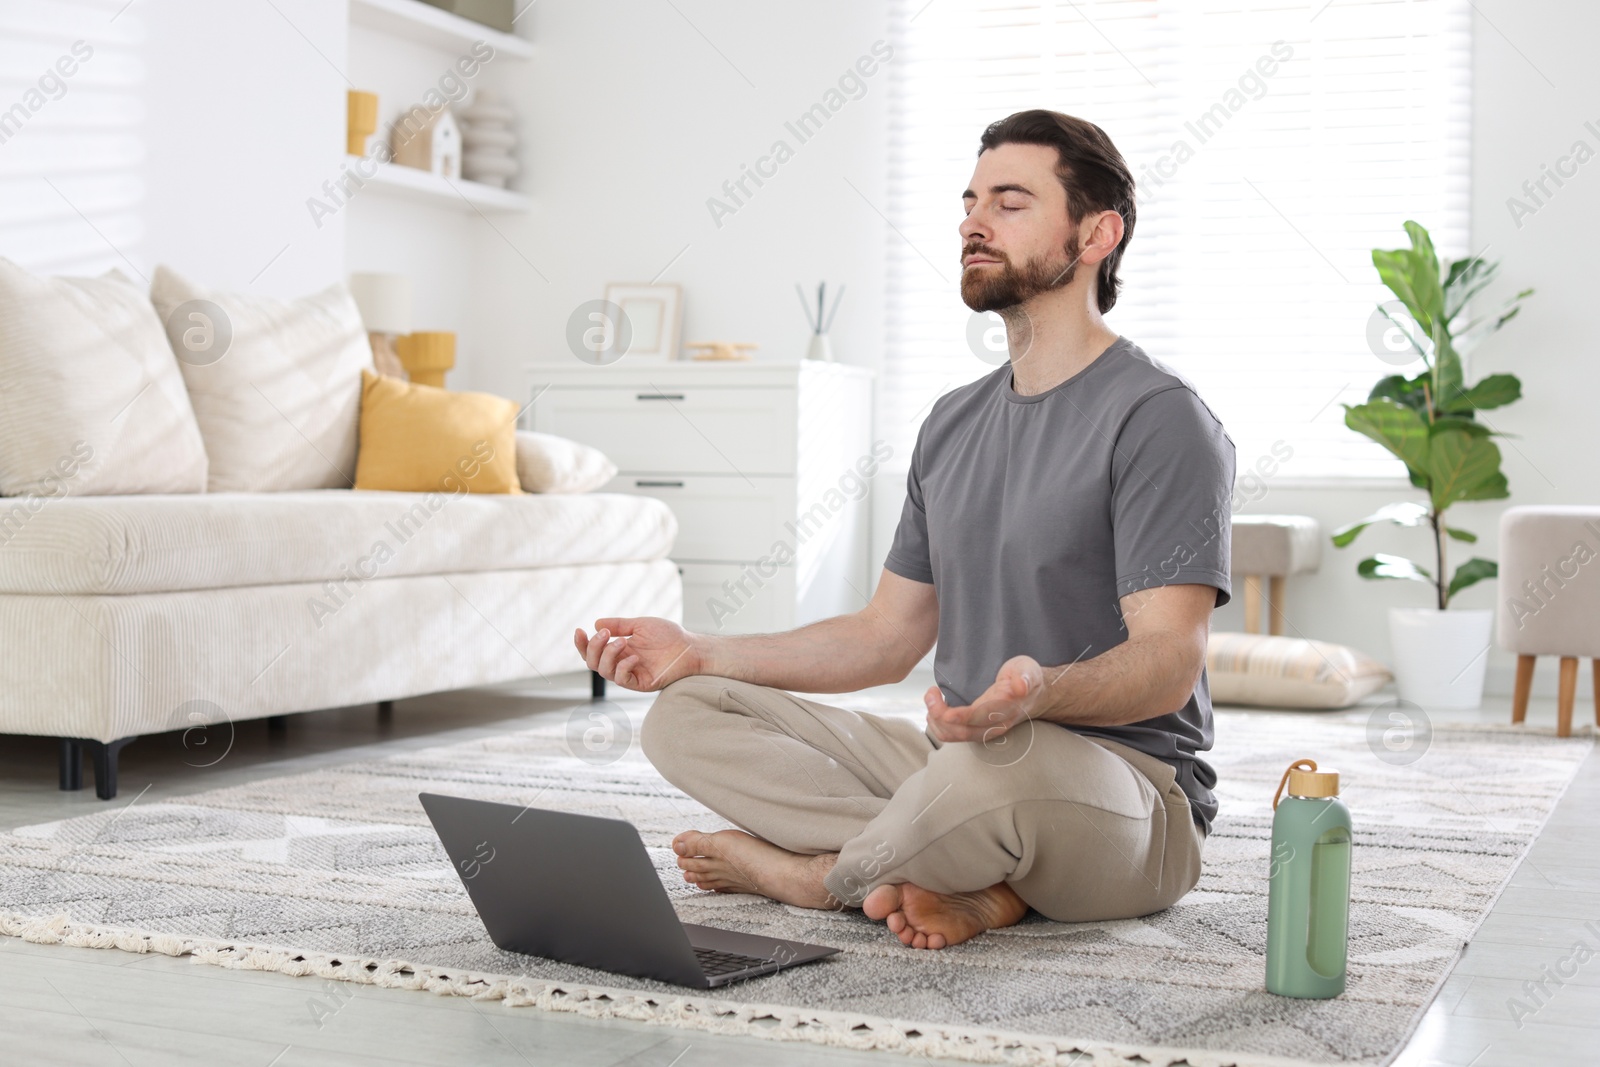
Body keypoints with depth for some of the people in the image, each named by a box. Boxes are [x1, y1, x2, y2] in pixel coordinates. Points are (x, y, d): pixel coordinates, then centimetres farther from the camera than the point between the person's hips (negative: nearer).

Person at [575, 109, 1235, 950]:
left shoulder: (1161, 418, -10)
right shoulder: (953, 422, 15)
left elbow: (1169, 662, -20)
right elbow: (887, 635, 17)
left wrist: (1041, 693, -41)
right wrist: (702, 652, 7)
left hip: (1128, 791, -7)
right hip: (956, 757, 8)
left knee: (995, 763, -42)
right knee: (685, 713, -2)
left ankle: (823, 873, -9)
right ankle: (973, 871, -16)